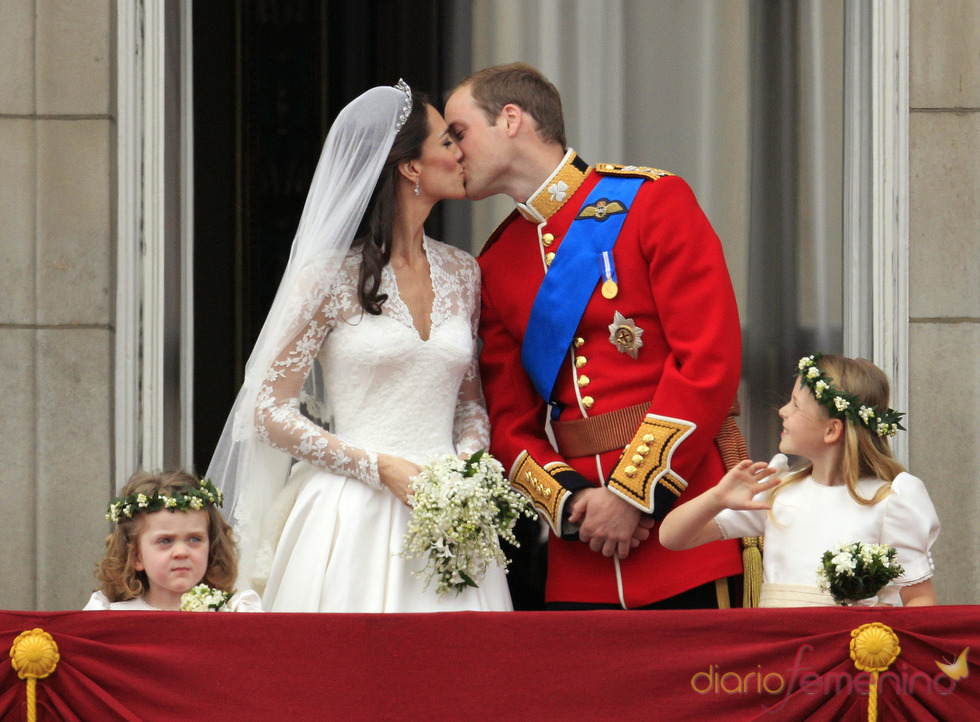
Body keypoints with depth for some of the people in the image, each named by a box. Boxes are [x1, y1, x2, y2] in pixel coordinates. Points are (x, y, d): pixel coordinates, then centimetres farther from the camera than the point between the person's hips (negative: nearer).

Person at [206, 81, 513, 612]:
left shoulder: (462, 274, 12)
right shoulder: (332, 276, -4)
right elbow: (271, 414, -3)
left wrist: (469, 466, -1)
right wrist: (382, 468, -12)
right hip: (355, 520, -4)